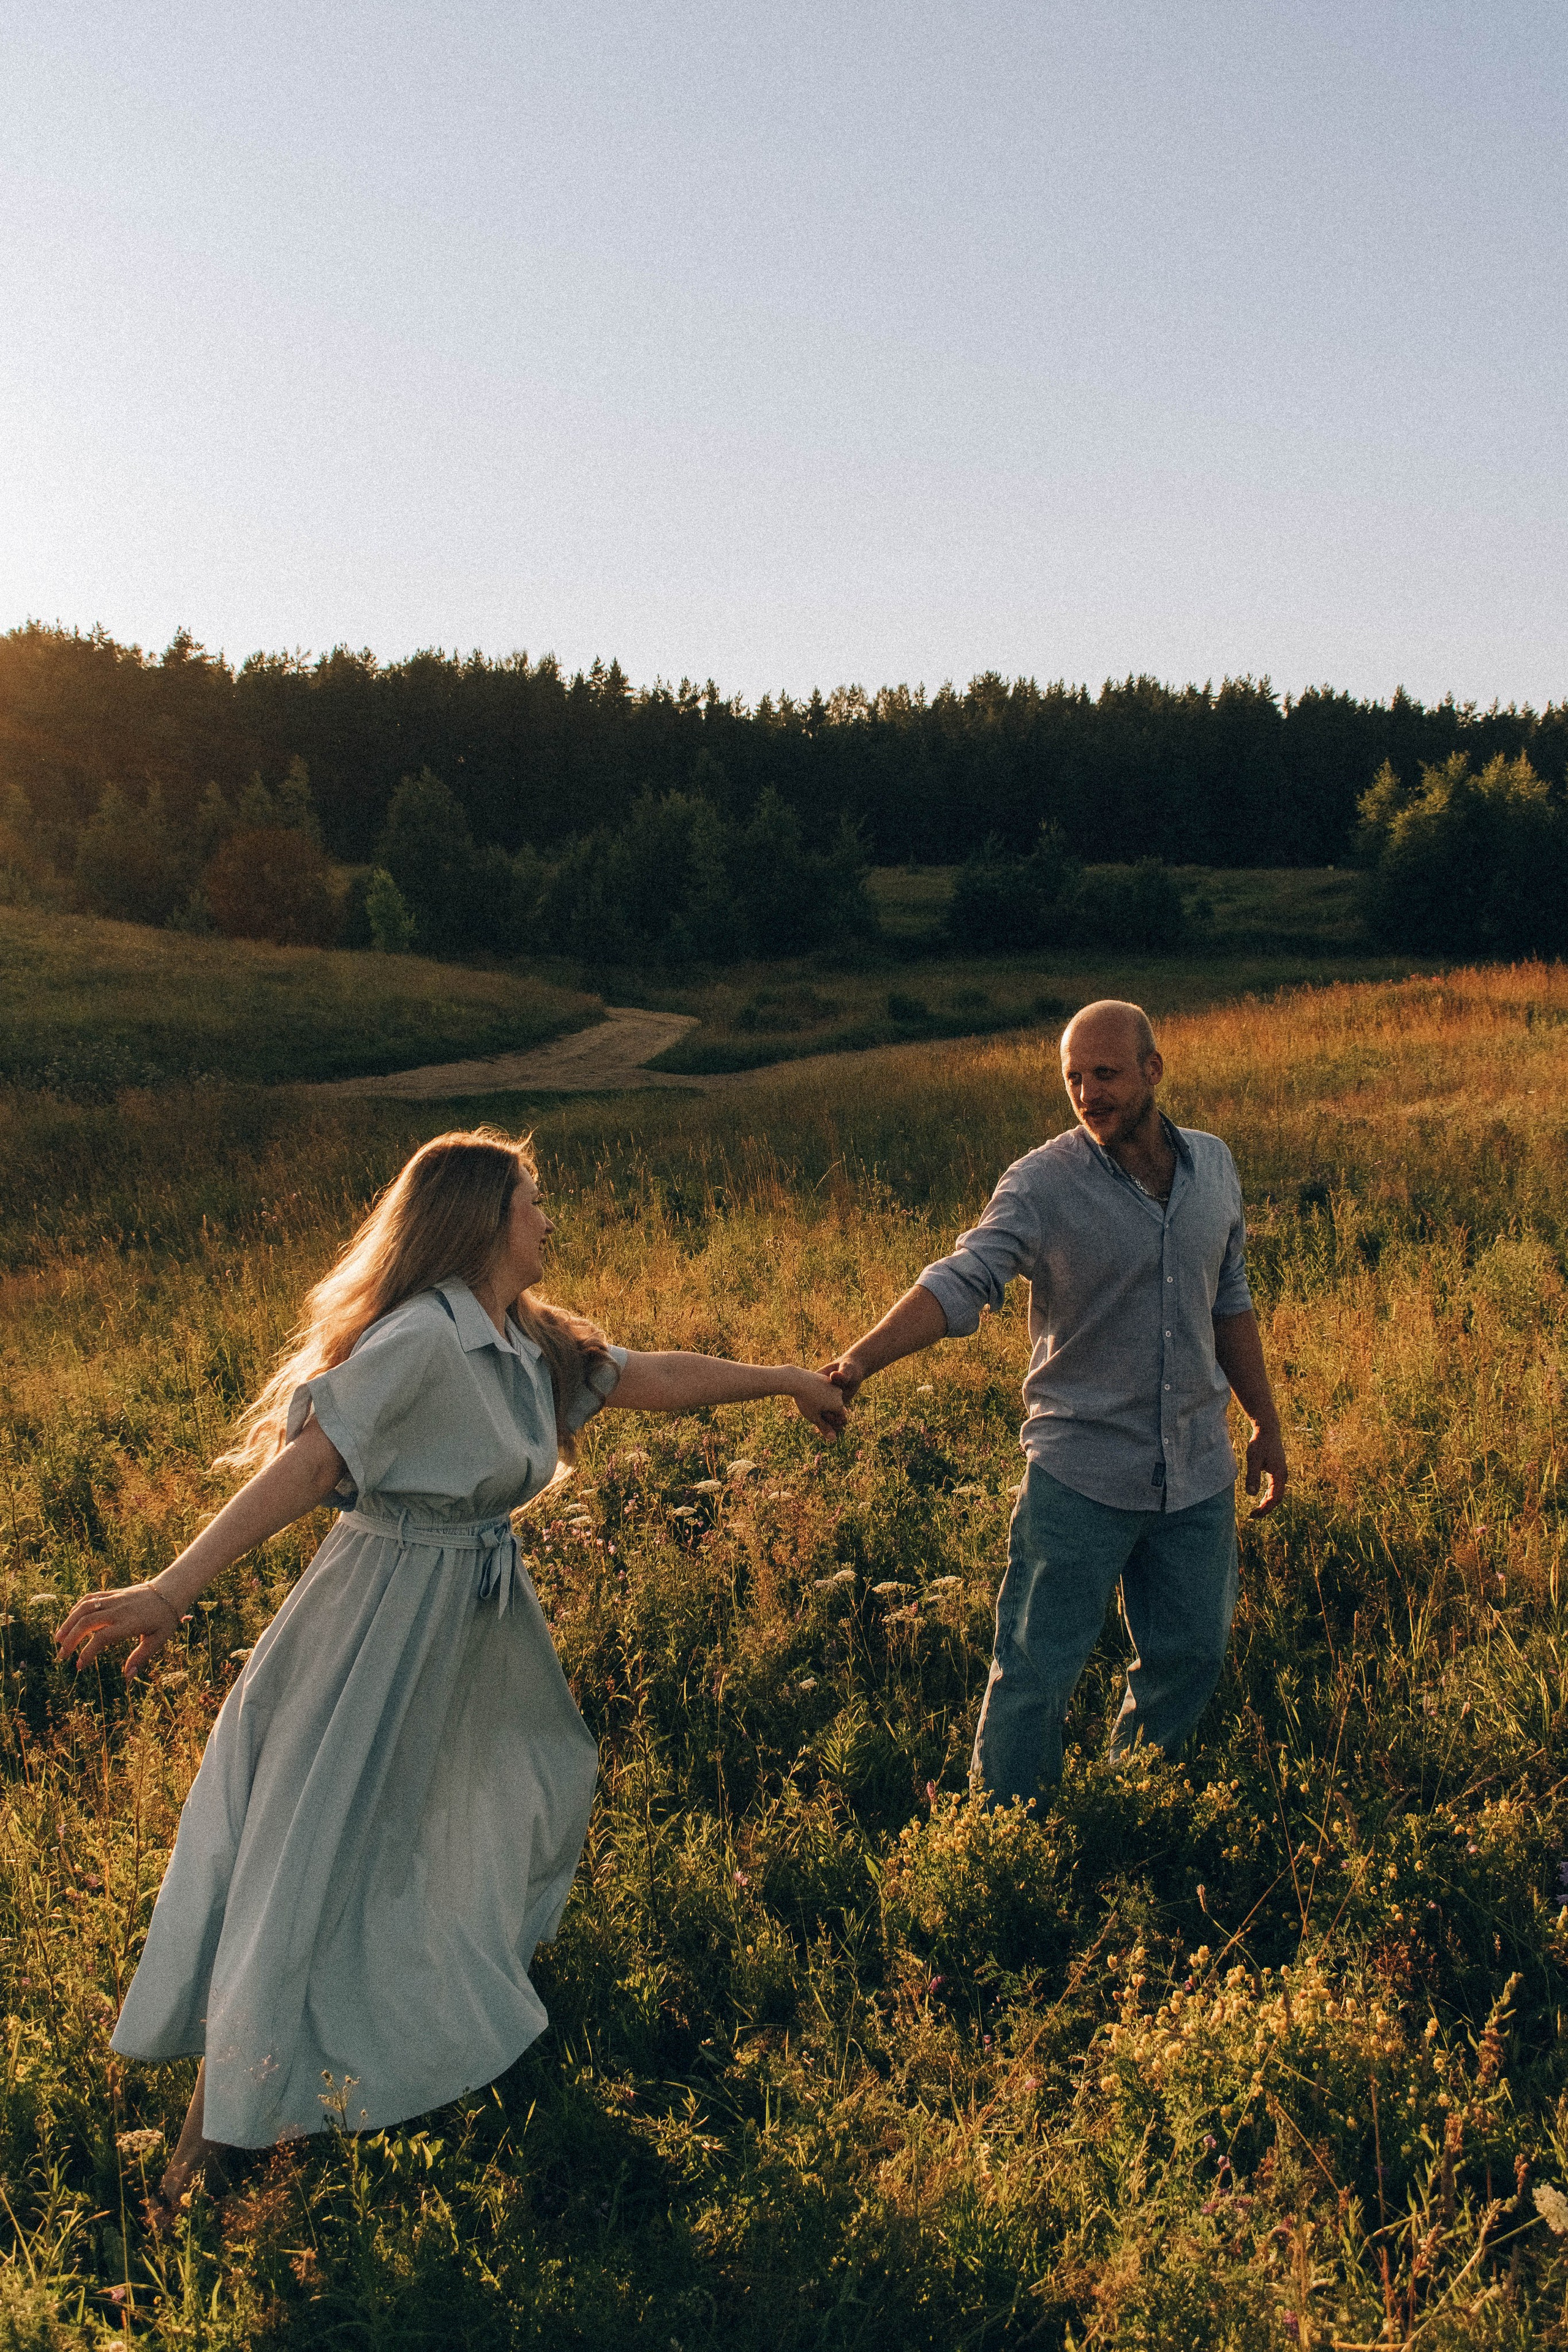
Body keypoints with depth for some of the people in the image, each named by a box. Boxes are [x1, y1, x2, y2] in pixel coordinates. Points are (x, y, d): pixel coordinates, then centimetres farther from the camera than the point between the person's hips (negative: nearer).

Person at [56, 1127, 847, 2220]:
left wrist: (788, 1378, 20)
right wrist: (174, 1589, -34)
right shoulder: (422, 1337, -24)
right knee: (322, 1851, -2)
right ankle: (214, 2135, 12)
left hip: (482, 1611, 9)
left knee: (539, 1776, 26)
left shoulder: (531, 1341, 3)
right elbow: (304, 1462, -29)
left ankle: (476, 1965, 55)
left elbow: (654, 1378, 13)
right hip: (387, 1610, -9)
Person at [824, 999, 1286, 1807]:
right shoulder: (1041, 1184, -14)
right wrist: (863, 1357, -43)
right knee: (1035, 1672, -1)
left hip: (1197, 1470, 5)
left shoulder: (1212, 1165, 3)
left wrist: (1265, 1421, 17)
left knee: (1189, 1656, 16)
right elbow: (960, 1282, -27)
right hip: (1080, 1475, -5)